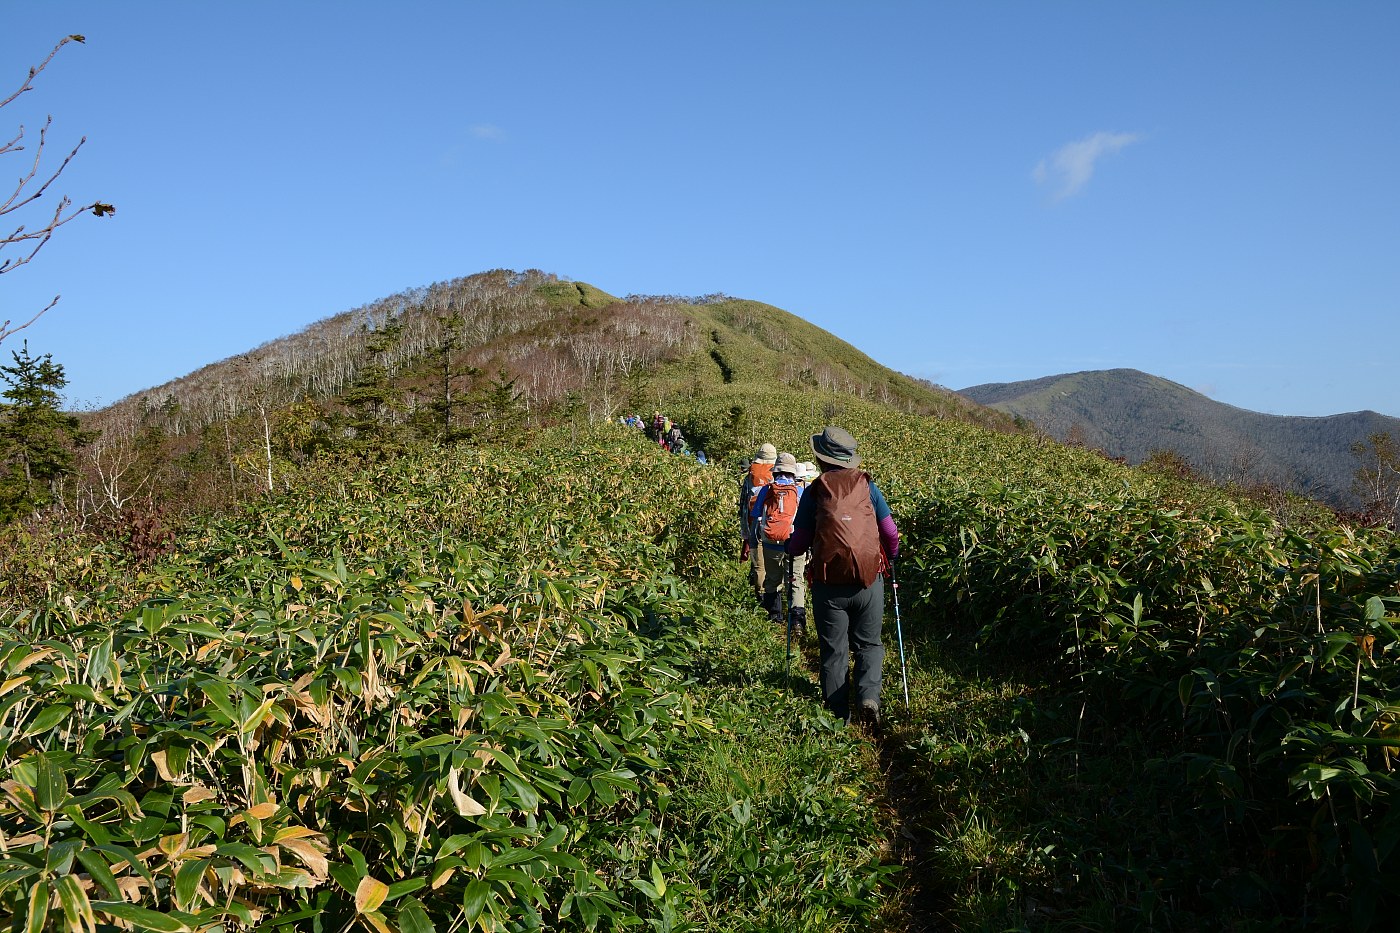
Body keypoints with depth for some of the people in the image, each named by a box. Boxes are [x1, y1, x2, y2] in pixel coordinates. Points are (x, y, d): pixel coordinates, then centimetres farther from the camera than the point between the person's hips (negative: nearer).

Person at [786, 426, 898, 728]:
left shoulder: (813, 492, -1)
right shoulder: (867, 486, 3)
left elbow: (799, 542, 2)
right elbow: (890, 532, 5)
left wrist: (790, 550, 26)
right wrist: (891, 557, 26)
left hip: (828, 585, -1)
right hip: (868, 582, 1)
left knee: (833, 651, 11)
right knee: (868, 645, 15)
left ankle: (838, 717, 13)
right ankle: (868, 696, -8)